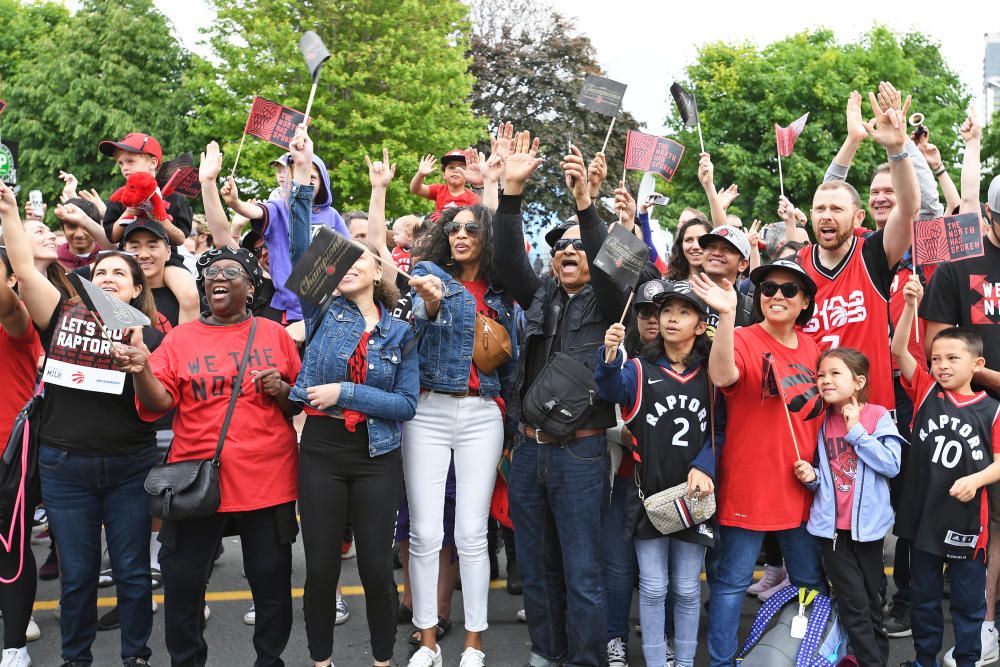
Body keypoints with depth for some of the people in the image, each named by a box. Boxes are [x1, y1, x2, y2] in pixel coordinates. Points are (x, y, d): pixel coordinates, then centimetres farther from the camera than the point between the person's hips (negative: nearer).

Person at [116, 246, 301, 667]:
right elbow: (157, 404, -4)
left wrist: (283, 391, -10)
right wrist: (141, 371, -22)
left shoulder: (275, 335, 7)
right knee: (181, 581, 5)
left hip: (267, 479, 0)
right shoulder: (181, 338, 6)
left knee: (271, 581, 8)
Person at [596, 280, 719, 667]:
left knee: (687, 588, 10)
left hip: (693, 494, 1)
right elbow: (612, 391, -21)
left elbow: (718, 430, 5)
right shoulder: (641, 370, -1)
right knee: (653, 587, 5)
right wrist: (611, 358, -41)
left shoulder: (710, 375, 4)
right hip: (648, 494, -1)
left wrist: (703, 467, -11)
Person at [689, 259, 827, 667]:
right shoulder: (744, 340, -11)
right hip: (748, 484, -5)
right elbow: (722, 376, -34)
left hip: (801, 485, 6)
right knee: (732, 580, 4)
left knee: (811, 580, 17)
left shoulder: (811, 349, 6)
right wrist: (726, 315, -43)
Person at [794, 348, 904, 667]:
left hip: (868, 524, -1)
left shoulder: (878, 416, -7)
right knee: (854, 604, -2)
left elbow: (892, 466, -17)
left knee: (871, 600, 13)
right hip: (832, 526, 2)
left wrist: (856, 431, -18)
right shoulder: (820, 422, 3)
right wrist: (812, 476, -8)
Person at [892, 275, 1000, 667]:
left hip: (967, 517, -2)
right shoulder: (926, 392, -1)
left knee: (968, 599, 11)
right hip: (923, 513, 2)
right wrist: (911, 305, -22)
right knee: (923, 594, 16)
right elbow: (899, 351, -12)